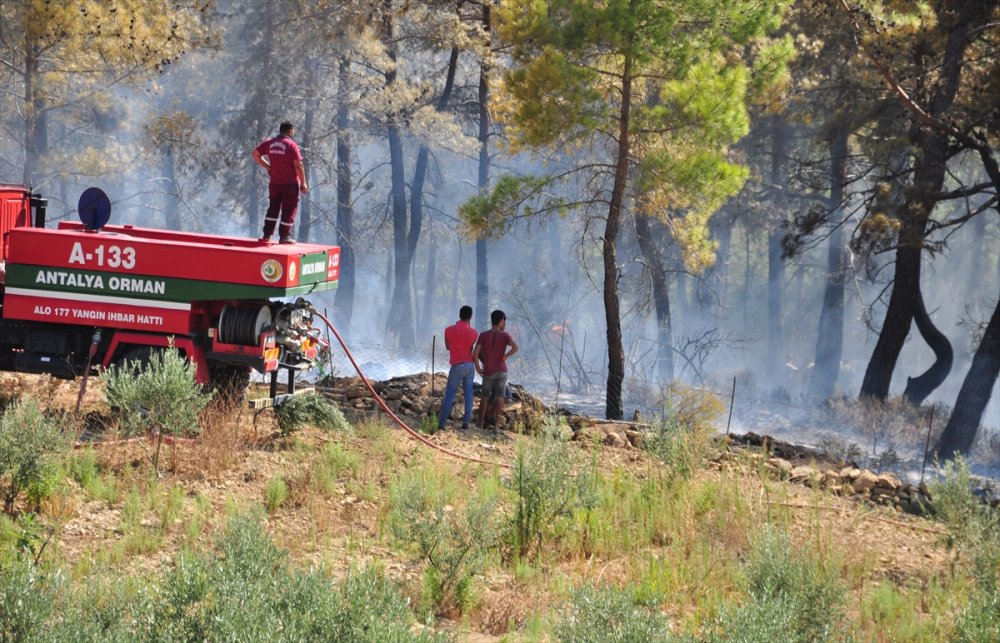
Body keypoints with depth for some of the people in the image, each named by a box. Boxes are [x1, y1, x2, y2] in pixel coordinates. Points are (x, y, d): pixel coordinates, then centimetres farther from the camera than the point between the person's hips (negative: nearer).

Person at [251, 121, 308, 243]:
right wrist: (303, 183, -8)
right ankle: (284, 236, 5)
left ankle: (267, 234, 14)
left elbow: (254, 154, 11)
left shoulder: (270, 143, 4)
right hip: (290, 183, -5)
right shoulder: (291, 145, -13)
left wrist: (266, 166, 14)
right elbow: (298, 166, -15)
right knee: (289, 210, 4)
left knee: (273, 209, 15)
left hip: (274, 183, 5)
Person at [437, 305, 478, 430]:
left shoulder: (449, 330, -4)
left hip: (457, 366, -2)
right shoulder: (473, 332, -1)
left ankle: (441, 423, -5)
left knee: (449, 395, 0)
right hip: (470, 365, 2)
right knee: (468, 394, 8)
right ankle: (466, 422, 5)